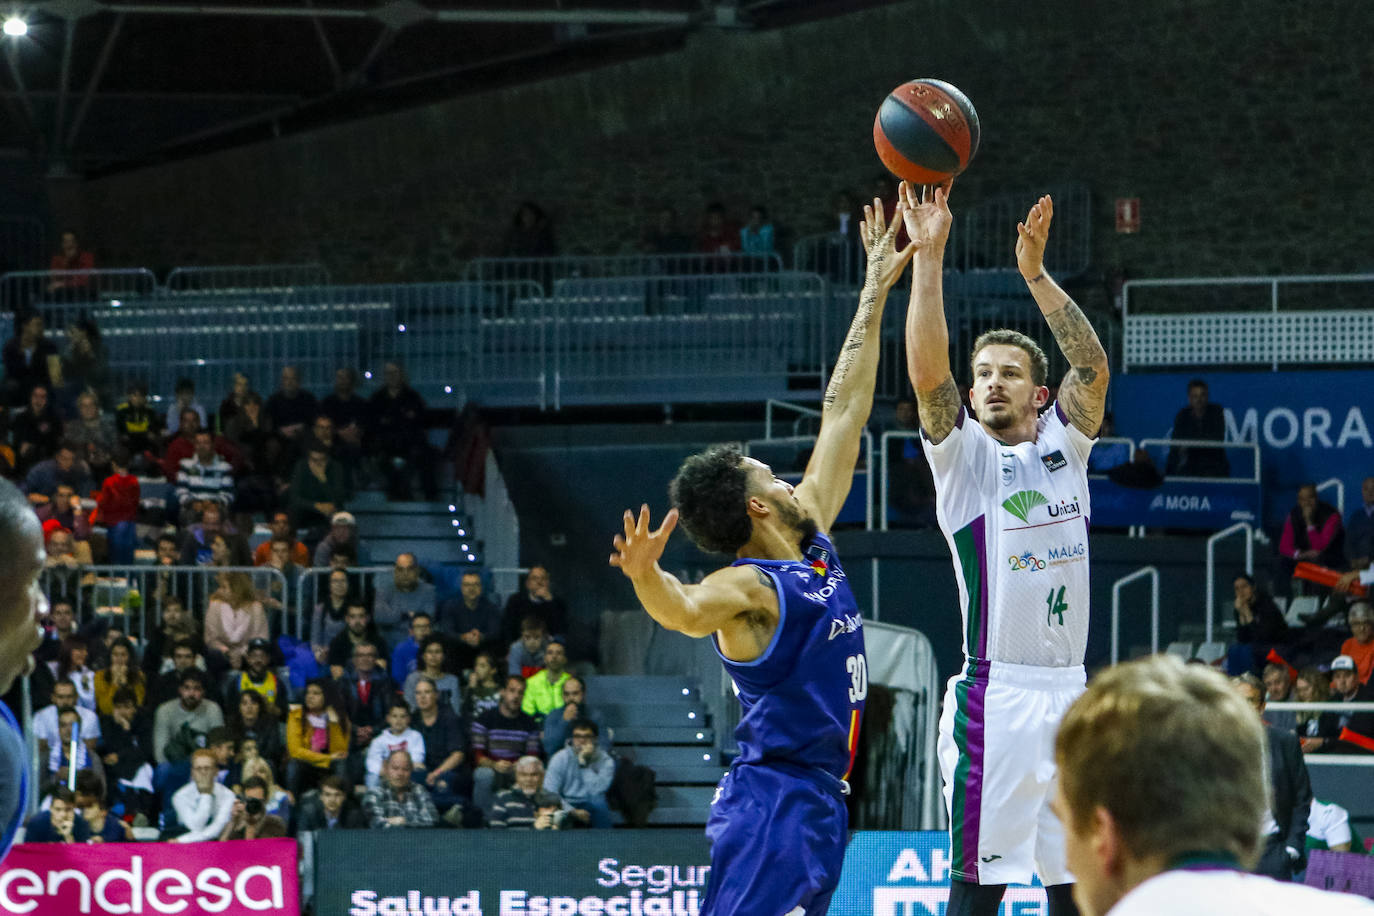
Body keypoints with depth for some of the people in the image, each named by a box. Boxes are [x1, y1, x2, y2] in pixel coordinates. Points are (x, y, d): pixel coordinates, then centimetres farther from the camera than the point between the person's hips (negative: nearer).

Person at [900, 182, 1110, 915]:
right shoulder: (963, 455, 2)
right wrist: (928, 258, -20)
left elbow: (1093, 366, 0)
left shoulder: (1063, 443, 13)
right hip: (996, 694, -5)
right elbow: (927, 373, -13)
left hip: (1069, 689, 5)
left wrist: (1035, 272, -8)